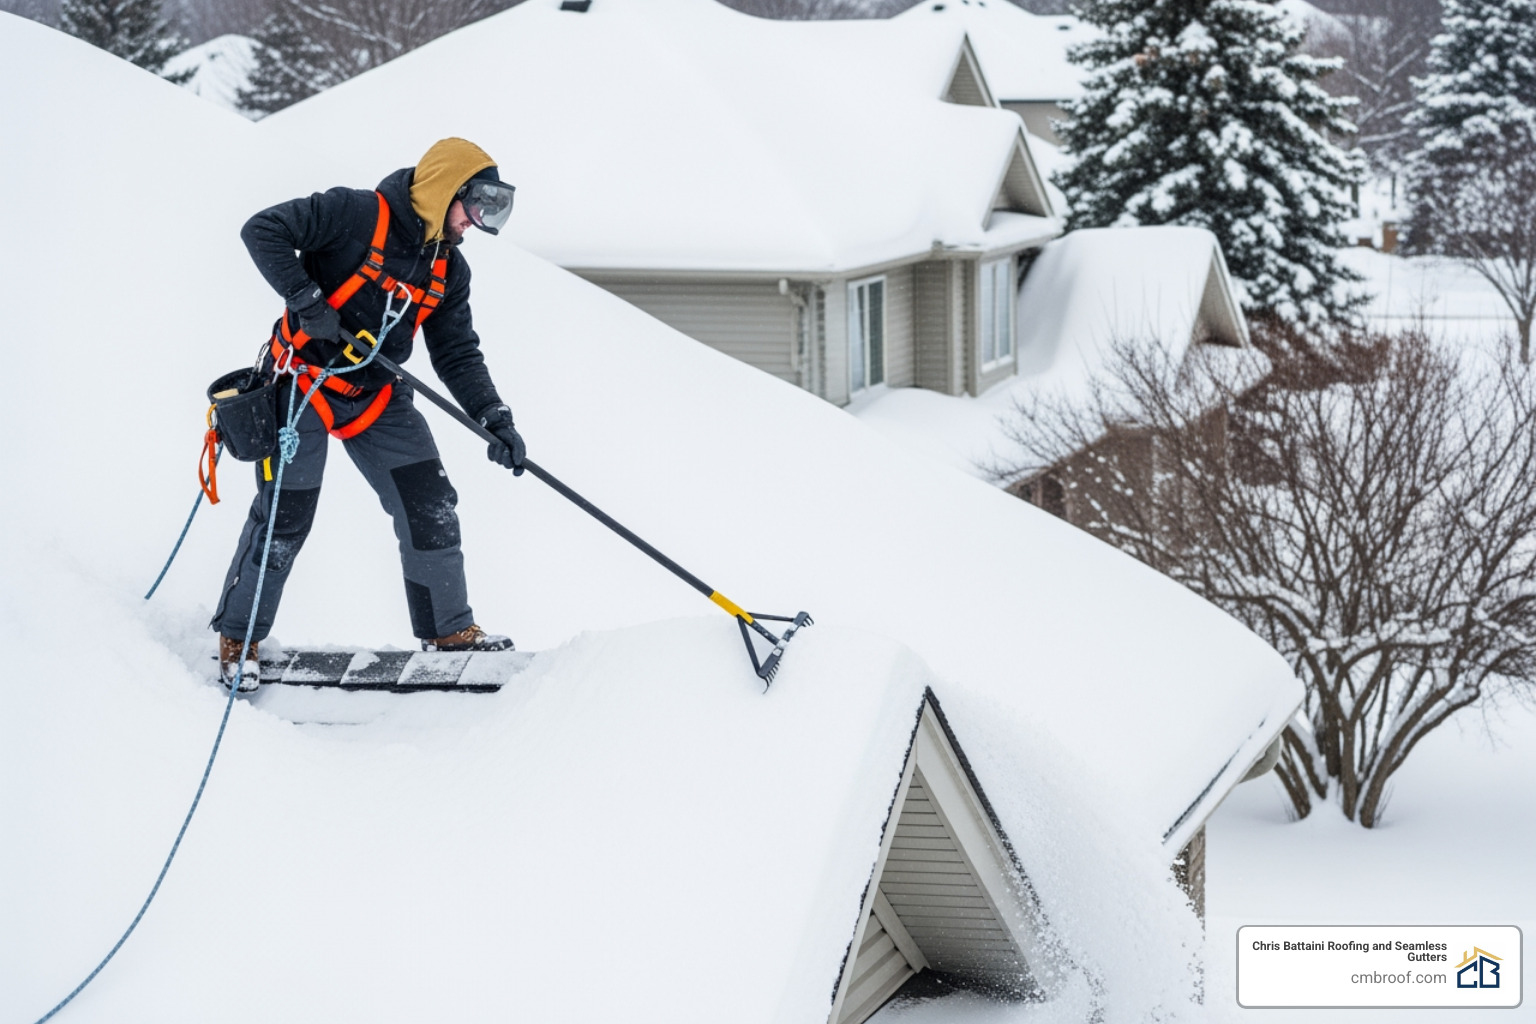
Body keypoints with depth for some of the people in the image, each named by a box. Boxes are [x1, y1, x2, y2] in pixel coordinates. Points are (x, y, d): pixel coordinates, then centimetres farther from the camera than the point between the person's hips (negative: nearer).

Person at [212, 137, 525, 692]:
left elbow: (458, 355, 7)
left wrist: (496, 419, -6)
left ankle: (449, 630, 14)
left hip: (378, 399, 6)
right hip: (303, 383, -6)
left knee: (430, 506, 0)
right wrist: (308, 303, -27)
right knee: (284, 517, -4)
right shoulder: (356, 214, -16)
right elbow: (262, 231, -19)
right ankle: (238, 638, 13)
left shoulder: (449, 271, 5)